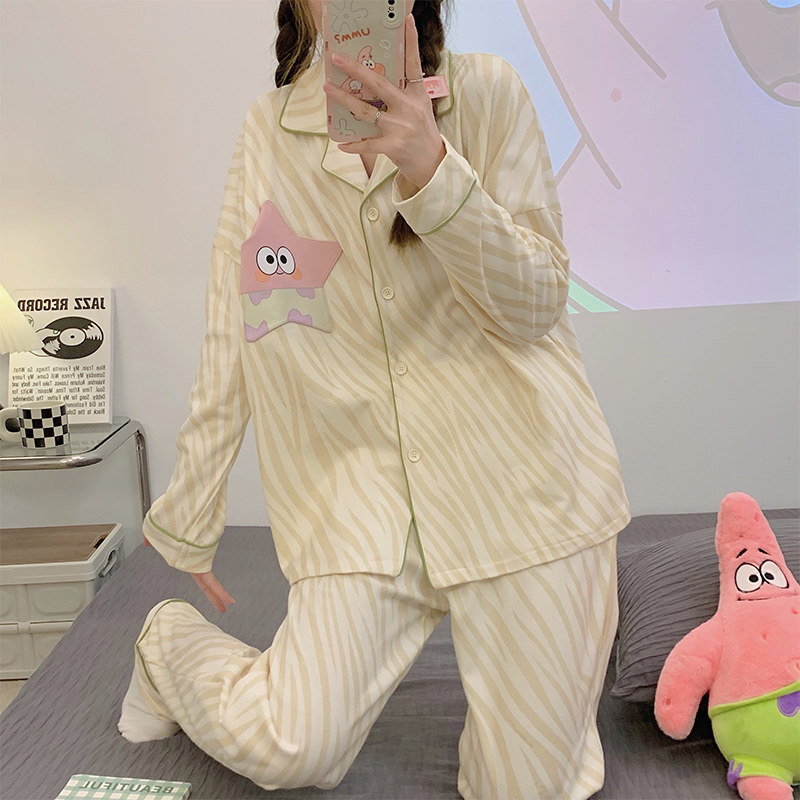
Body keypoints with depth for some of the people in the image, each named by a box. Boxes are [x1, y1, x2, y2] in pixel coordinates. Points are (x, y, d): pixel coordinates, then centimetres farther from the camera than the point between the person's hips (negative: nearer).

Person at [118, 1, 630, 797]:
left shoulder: (488, 92, 0)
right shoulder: (268, 128, 4)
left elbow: (535, 305, -7)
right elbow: (232, 343, 7)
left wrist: (430, 168, -23)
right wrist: (189, 521, 11)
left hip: (517, 472, 0)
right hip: (362, 486, 1)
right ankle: (168, 642, 22)